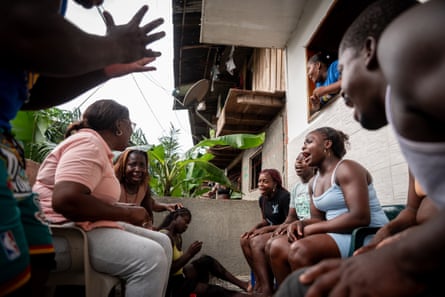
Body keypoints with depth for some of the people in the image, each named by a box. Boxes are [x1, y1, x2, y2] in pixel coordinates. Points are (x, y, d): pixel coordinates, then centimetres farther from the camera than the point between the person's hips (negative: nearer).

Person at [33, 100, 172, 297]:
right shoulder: (88, 142, -14)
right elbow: (65, 200, -31)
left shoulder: (99, 149, 18)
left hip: (86, 225, 10)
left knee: (162, 242, 4)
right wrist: (127, 213, -20)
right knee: (150, 256, -27)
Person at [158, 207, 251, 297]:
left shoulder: (178, 237, 11)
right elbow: (167, 270, -25)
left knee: (207, 261, 0)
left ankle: (241, 283, 7)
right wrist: (189, 253, -24)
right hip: (170, 285, -9)